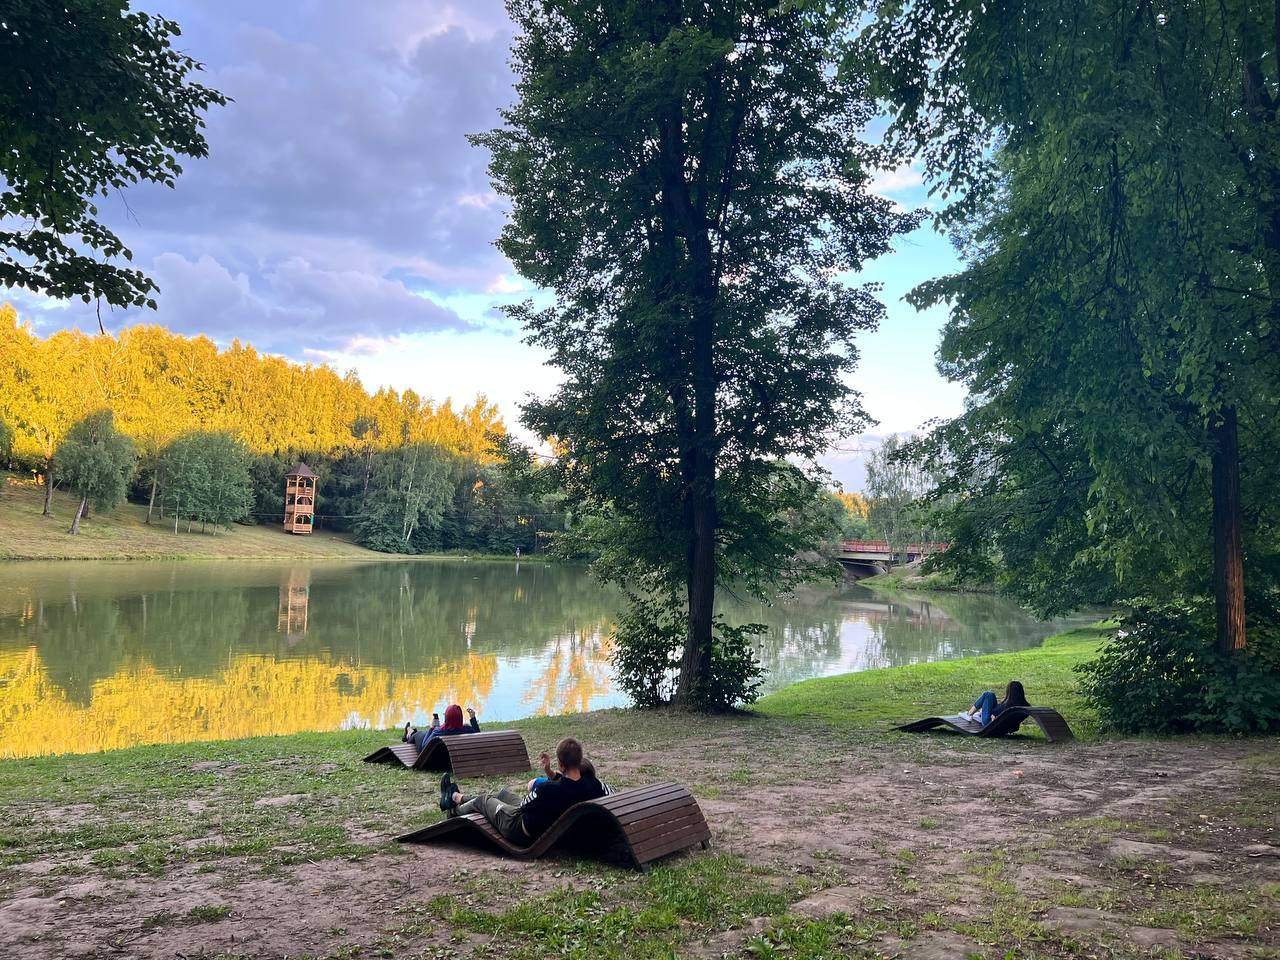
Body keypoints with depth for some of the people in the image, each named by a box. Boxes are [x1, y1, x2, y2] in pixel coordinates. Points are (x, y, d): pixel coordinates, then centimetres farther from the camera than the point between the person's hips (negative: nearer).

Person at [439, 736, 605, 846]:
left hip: (522, 835, -6)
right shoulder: (594, 785, -24)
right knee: (503, 793, 28)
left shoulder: (547, 789, -39)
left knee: (483, 799, 20)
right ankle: (461, 797, 54)